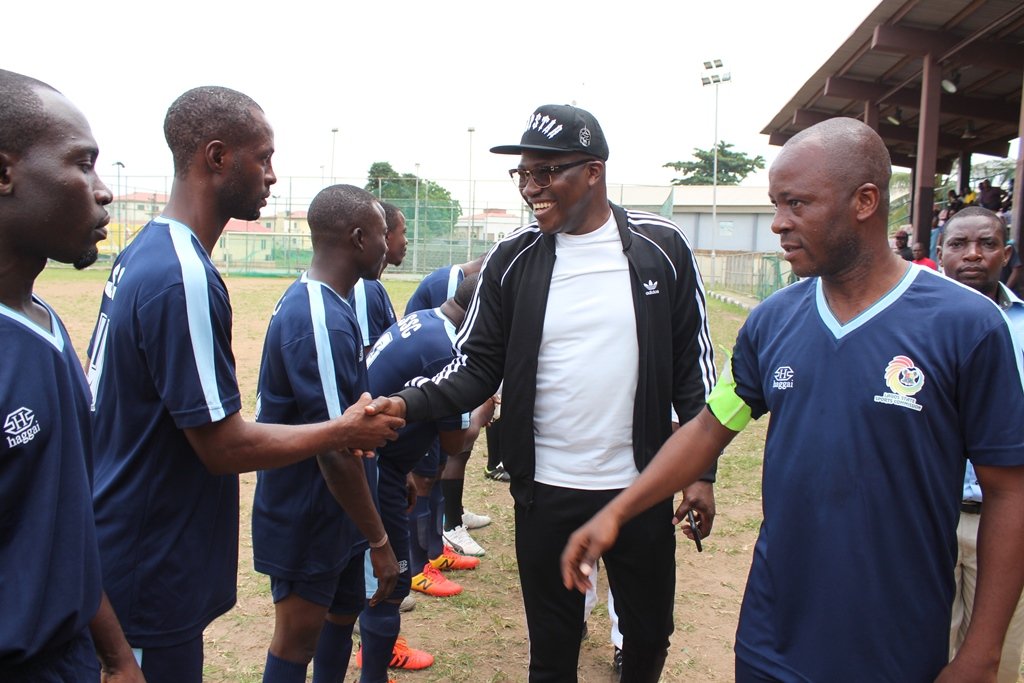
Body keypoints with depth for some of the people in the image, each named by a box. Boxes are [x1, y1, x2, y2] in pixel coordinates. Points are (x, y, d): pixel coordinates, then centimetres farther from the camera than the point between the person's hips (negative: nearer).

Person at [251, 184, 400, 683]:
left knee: (345, 607, 23)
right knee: (299, 637, 9)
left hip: (330, 511, 9)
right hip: (307, 519, -9)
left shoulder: (310, 302, 5)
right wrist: (379, 540, -21)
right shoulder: (321, 323, -28)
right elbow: (335, 451, -28)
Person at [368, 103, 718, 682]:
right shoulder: (512, 260, -2)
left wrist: (701, 471, -1)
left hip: (642, 487, 0)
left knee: (650, 636, 18)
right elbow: (478, 367, -3)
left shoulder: (661, 248, -5)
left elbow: (694, 367, 0)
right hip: (545, 493, 1)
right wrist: (408, 404, -20)